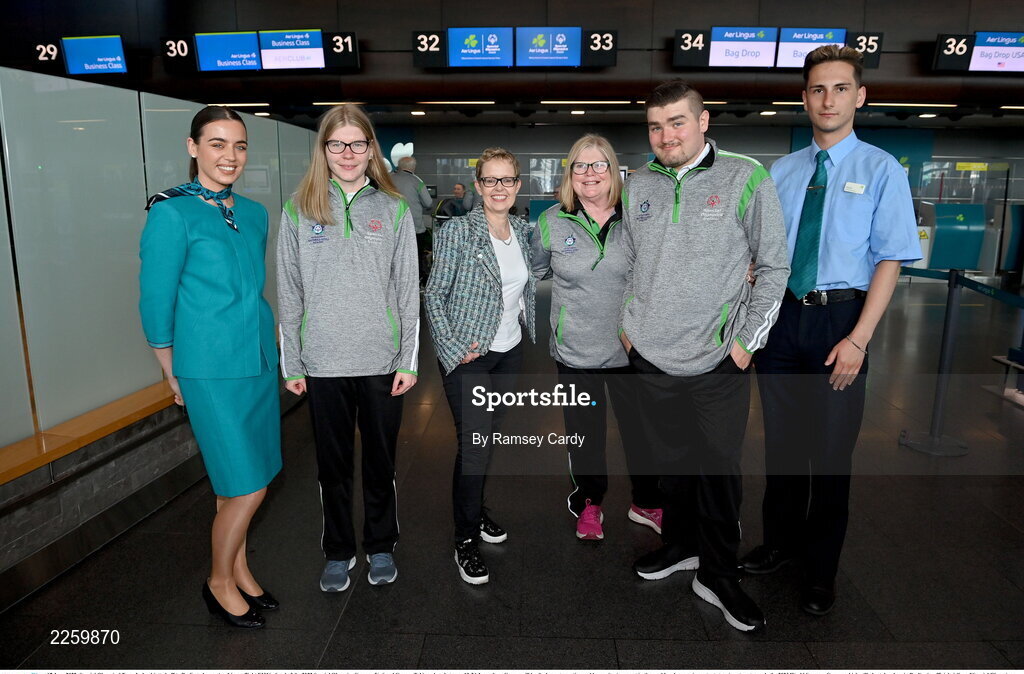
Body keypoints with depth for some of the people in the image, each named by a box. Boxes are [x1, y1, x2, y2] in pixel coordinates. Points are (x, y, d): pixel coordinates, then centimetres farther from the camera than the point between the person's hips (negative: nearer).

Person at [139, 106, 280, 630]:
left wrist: (269, 341, 13)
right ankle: (219, 582, 22)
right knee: (247, 487, -2)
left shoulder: (254, 214, 9)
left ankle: (239, 570, 34)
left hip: (260, 362, 6)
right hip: (212, 373, -6)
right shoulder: (172, 213, -10)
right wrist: (174, 377, -1)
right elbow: (155, 303, -7)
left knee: (239, 482, 14)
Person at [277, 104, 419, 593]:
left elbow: (408, 289, 1)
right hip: (323, 363, 1)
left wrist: (409, 359, -3)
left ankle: (381, 545, 33)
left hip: (381, 360, 0)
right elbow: (289, 292, 3)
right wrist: (291, 363, 1)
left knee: (380, 459, 13)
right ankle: (338, 551, 32)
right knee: (332, 462, 13)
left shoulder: (393, 209, 2)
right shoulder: (299, 210, 3)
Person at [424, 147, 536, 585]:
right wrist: (452, 349, -15)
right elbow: (434, 296, -11)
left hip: (510, 352, 6)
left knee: (490, 436, 16)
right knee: (474, 444, -5)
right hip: (468, 357, -5)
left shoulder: (523, 231, 5)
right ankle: (466, 539, 12)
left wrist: (529, 328, 9)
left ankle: (475, 511, 36)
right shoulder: (457, 233, -12)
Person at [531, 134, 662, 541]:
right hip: (575, 351, 0)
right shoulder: (552, 222, -2)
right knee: (585, 431, 15)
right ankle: (588, 503, 37)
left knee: (641, 427, 13)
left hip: (630, 349, 1)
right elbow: (533, 271, 13)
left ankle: (647, 503, 36)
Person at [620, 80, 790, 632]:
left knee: (718, 468, 5)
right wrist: (626, 323, 10)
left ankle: (717, 574, 23)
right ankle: (680, 544, 38)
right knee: (672, 460, 17)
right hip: (650, 358, 4)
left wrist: (746, 340, -6)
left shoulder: (745, 178, -7)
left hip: (718, 363, -3)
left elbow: (774, 266, -3)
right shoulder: (638, 184, 5)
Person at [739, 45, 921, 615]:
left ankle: (821, 571, 27)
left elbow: (890, 260, -8)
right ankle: (781, 543, 36)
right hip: (781, 317, 3)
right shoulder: (779, 172, 8)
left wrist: (858, 339, -16)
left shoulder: (882, 170, -2)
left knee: (832, 451, 7)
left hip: (840, 320, -3)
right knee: (781, 441, 14)